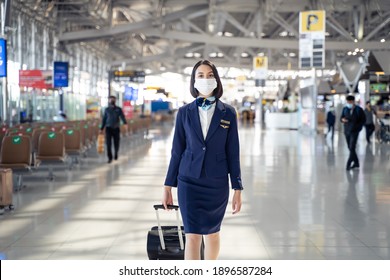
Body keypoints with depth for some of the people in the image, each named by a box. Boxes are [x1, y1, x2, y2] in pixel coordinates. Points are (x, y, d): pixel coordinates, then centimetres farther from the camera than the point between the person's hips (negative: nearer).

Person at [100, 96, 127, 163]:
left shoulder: (118, 109, 3)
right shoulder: (107, 109, 8)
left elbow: (122, 117, -10)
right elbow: (104, 119, 12)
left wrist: (125, 123, -30)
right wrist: (101, 129, 10)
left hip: (116, 128, 0)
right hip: (108, 128, 0)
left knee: (116, 143, 6)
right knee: (108, 143, -11)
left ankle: (116, 153, 34)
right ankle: (110, 157, -7)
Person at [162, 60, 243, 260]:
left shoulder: (228, 113, 0)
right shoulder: (184, 112, 1)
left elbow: (233, 153, 1)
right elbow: (177, 151, 4)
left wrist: (237, 189, -1)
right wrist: (168, 186, 4)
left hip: (217, 183, 1)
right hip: (189, 182, -1)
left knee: (212, 233, 13)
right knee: (192, 236, -5)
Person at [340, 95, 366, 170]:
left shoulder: (359, 110, -4)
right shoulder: (345, 109, 5)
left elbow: (363, 120, 1)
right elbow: (341, 117, 12)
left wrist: (357, 127, -10)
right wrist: (343, 119, -12)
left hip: (354, 132, -4)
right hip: (347, 131, 4)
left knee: (352, 148, -13)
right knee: (350, 148, 9)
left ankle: (348, 164, -12)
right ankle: (356, 163, 20)